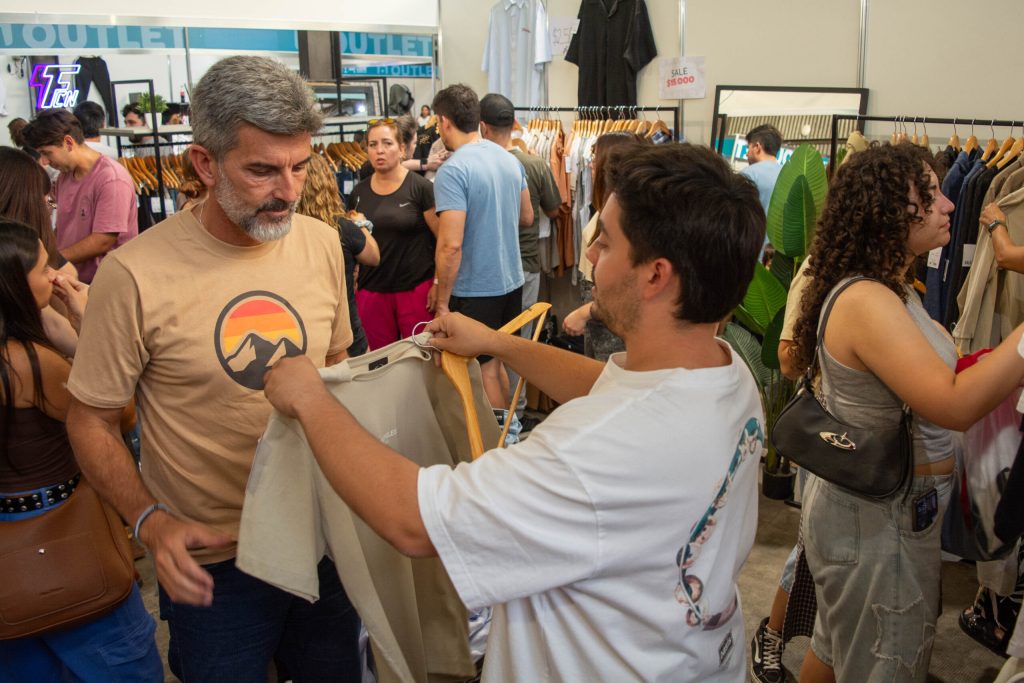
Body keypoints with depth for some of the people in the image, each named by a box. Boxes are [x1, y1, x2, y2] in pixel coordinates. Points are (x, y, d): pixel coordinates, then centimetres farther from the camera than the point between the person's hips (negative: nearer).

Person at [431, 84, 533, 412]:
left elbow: (451, 245, -24)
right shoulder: (510, 160, 4)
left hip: (475, 291, -7)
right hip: (512, 282, 7)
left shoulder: (452, 171, -19)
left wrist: (442, 302, -15)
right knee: (496, 363, 21)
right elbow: (526, 218, 16)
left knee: (484, 370, 8)